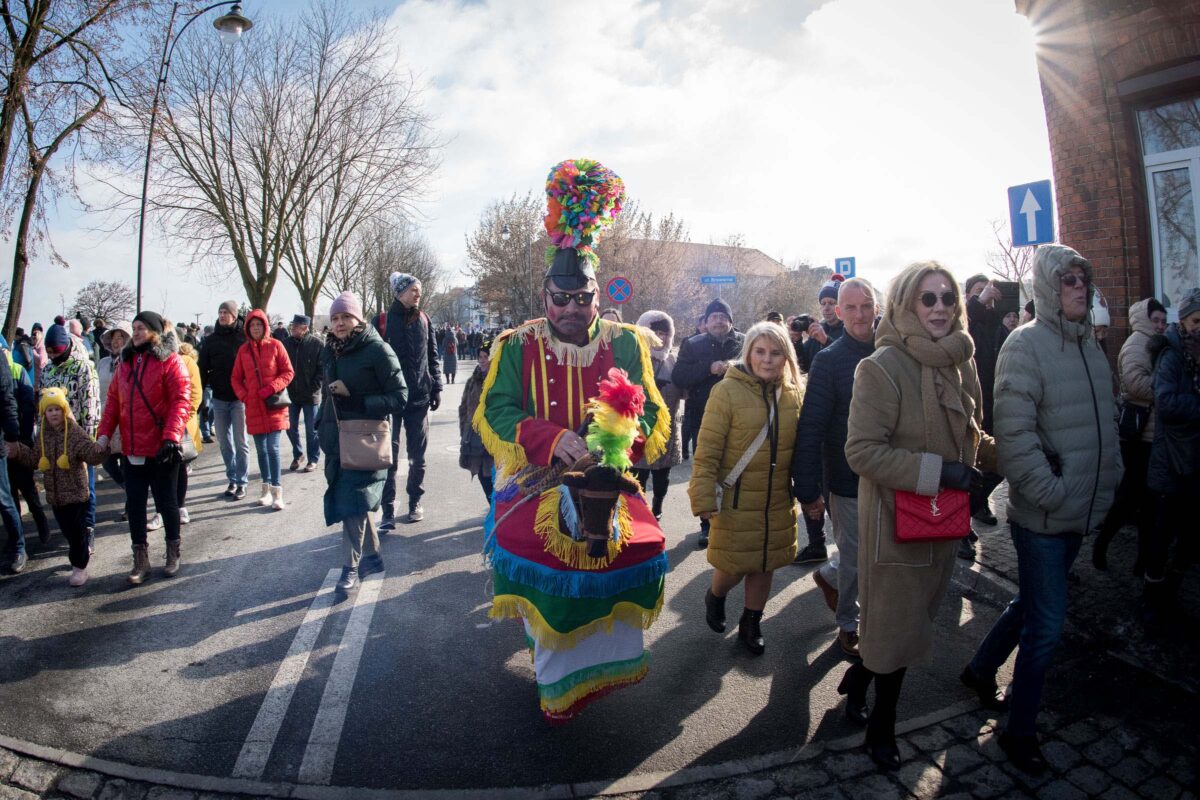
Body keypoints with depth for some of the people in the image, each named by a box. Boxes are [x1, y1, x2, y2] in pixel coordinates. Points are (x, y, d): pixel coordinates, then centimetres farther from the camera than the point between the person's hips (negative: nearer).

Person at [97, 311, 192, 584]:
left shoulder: (170, 361, -9)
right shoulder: (126, 363, 11)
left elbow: (181, 401, -17)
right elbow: (113, 400, 12)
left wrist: (171, 438, -25)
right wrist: (105, 434, 2)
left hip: (161, 451, -5)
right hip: (132, 450, 6)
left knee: (165, 502, 7)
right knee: (135, 504, 9)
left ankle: (173, 553, 25)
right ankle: (140, 560, 20)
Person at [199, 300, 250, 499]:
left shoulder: (244, 337, -3)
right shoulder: (210, 340, 8)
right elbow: (203, 369, 8)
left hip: (239, 398, -4)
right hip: (219, 399, 4)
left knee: (240, 442, 1)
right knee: (224, 442, 10)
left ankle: (241, 482, 8)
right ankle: (232, 480, 20)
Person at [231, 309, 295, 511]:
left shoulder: (275, 345, -2)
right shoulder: (243, 350, 7)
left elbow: (288, 372, -3)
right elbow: (236, 378, 13)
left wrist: (271, 388, -14)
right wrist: (243, 395, -2)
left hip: (274, 405, -3)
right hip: (253, 406, 4)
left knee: (273, 448, -8)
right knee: (261, 449, 10)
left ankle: (277, 492, -4)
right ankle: (266, 488, 23)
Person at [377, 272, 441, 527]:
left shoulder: (423, 319, 7)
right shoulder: (383, 321, -3)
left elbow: (432, 356, 11)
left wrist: (436, 388, 5)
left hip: (419, 398, 3)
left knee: (418, 454, 10)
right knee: (389, 455, -2)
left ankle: (415, 501, 24)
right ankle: (388, 509, 4)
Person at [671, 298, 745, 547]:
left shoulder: (744, 343, 5)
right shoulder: (692, 345, 4)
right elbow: (678, 377, -8)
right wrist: (709, 368, -19)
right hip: (703, 420, 0)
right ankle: (707, 525, 20)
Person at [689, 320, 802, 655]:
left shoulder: (793, 393, 2)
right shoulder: (727, 391, -13)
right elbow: (707, 451, -13)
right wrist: (704, 497, -17)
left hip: (778, 501, 4)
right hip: (736, 501, -4)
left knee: (764, 564, 14)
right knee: (735, 566, 6)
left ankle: (751, 623, 36)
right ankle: (714, 598, 40)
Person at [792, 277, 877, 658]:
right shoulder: (829, 360, -10)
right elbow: (810, 428, -13)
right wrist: (807, 490, -16)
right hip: (848, 480, -4)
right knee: (854, 558, 7)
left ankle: (829, 574, 45)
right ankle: (848, 624, 30)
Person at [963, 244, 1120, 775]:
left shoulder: (1089, 346, 9)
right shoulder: (1026, 344, -14)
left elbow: (1106, 421, 18)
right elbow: (1014, 434, -21)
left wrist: (1109, 479, 11)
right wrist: (1052, 494, -20)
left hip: (1083, 511, 8)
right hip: (1042, 515, -7)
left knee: (1034, 604, 20)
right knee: (1047, 623, 0)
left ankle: (981, 667, 42)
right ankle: (1019, 731, 18)